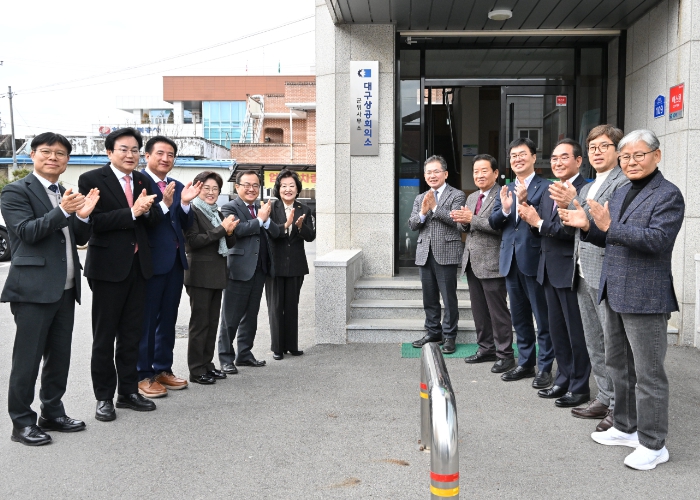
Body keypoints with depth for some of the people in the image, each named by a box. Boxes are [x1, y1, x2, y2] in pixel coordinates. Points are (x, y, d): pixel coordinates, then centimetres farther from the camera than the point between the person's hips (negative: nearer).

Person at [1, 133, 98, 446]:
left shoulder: (67, 195, 16)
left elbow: (80, 239, 13)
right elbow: (26, 232, -15)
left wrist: (83, 216, -8)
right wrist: (63, 212, -27)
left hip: (65, 290, 7)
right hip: (33, 289, -7)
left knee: (60, 357, 14)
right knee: (27, 360, 1)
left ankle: (52, 413, 26)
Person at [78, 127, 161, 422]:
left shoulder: (143, 181, 10)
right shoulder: (91, 180, -7)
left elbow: (155, 221, 5)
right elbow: (94, 221, -18)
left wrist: (147, 209, -15)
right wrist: (132, 212, -24)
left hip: (138, 265, 5)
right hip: (108, 266, -5)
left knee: (132, 334, 13)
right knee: (104, 336, 6)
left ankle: (128, 391, 25)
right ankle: (104, 397, 18)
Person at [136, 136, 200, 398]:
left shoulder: (178, 186, 13)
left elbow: (186, 224, 7)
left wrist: (184, 203, -10)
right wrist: (164, 204, -28)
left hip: (175, 260, 7)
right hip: (150, 261, -7)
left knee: (168, 318, 15)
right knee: (146, 320, 2)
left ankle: (164, 369, 26)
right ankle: (143, 375, 13)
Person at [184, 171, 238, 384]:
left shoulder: (218, 213, 16)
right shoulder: (192, 211, -7)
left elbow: (230, 244, 16)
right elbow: (193, 240, -19)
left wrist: (230, 232, -6)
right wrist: (221, 229, -18)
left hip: (217, 275, 7)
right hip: (200, 276, -7)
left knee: (212, 322, 11)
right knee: (200, 323, -2)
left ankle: (207, 364, 20)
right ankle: (196, 370, 5)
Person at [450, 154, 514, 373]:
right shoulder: (471, 197, 16)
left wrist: (472, 219, -21)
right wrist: (463, 221, -2)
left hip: (491, 262, -8)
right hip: (472, 261, 8)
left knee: (498, 311, -1)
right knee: (479, 310, 14)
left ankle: (505, 354, 8)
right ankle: (486, 349, 26)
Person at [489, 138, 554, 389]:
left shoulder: (545, 187, -5)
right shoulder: (506, 190, 14)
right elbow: (493, 223, 5)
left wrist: (525, 201, -27)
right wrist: (504, 209, -14)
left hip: (534, 259, -6)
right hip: (511, 261, 7)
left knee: (543, 318, 3)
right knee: (519, 318, 15)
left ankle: (545, 368, 13)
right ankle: (525, 363, 27)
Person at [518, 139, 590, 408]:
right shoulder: (549, 192, 14)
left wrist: (539, 222, -19)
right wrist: (530, 218, -8)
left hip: (571, 271, -8)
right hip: (550, 271, 9)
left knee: (576, 332, 3)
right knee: (557, 330, 16)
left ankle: (579, 387, 16)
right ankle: (563, 380, 29)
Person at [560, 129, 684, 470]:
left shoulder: (668, 195, -10)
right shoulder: (621, 193, 15)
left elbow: (658, 240, -23)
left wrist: (609, 227, -29)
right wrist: (587, 226, -1)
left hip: (645, 298, -9)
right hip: (614, 294, 9)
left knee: (648, 373, 0)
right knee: (619, 366, 18)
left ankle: (652, 444, 13)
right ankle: (626, 428, 34)